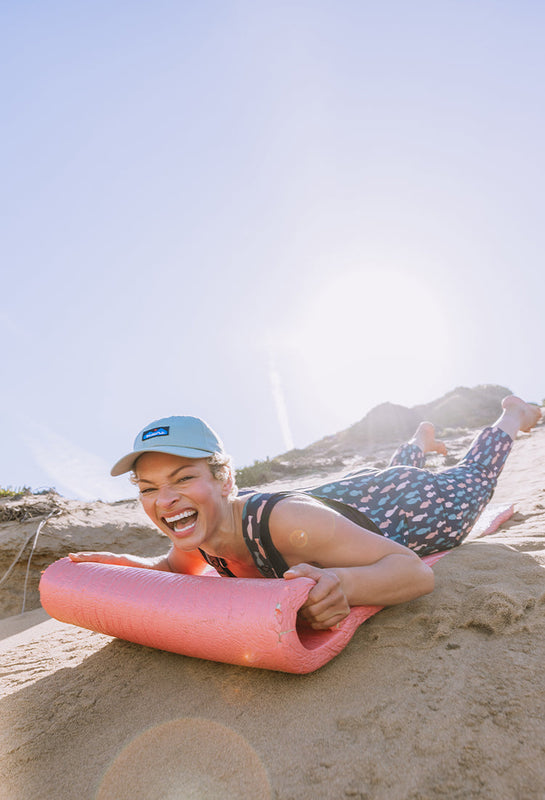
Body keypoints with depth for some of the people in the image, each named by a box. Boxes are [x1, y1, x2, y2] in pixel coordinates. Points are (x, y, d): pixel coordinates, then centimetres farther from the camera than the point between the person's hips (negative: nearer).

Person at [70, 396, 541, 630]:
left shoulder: (286, 521, -47)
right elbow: (173, 568, -3)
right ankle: (421, 440, 70)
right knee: (397, 470, 40)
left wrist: (340, 583, -62)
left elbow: (417, 572, -43)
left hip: (410, 506, -4)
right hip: (347, 496, 5)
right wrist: (118, 563, -21)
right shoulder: (201, 532, -27)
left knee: (471, 476, 29)